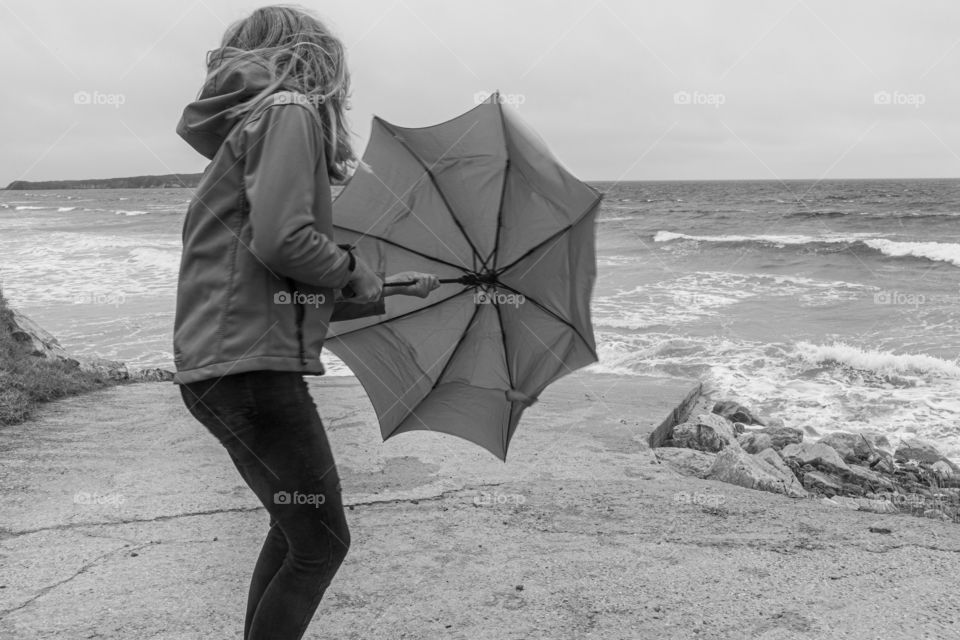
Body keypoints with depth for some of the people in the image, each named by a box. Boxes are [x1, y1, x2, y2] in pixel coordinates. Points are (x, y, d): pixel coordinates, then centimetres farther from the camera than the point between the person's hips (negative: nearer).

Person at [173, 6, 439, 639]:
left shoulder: (246, 127, 24)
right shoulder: (288, 111, -6)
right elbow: (281, 241, -22)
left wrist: (387, 292, 27)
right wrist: (353, 266, -3)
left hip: (216, 368, 10)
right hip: (251, 367, -10)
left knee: (293, 528, 22)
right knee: (321, 544, 0)